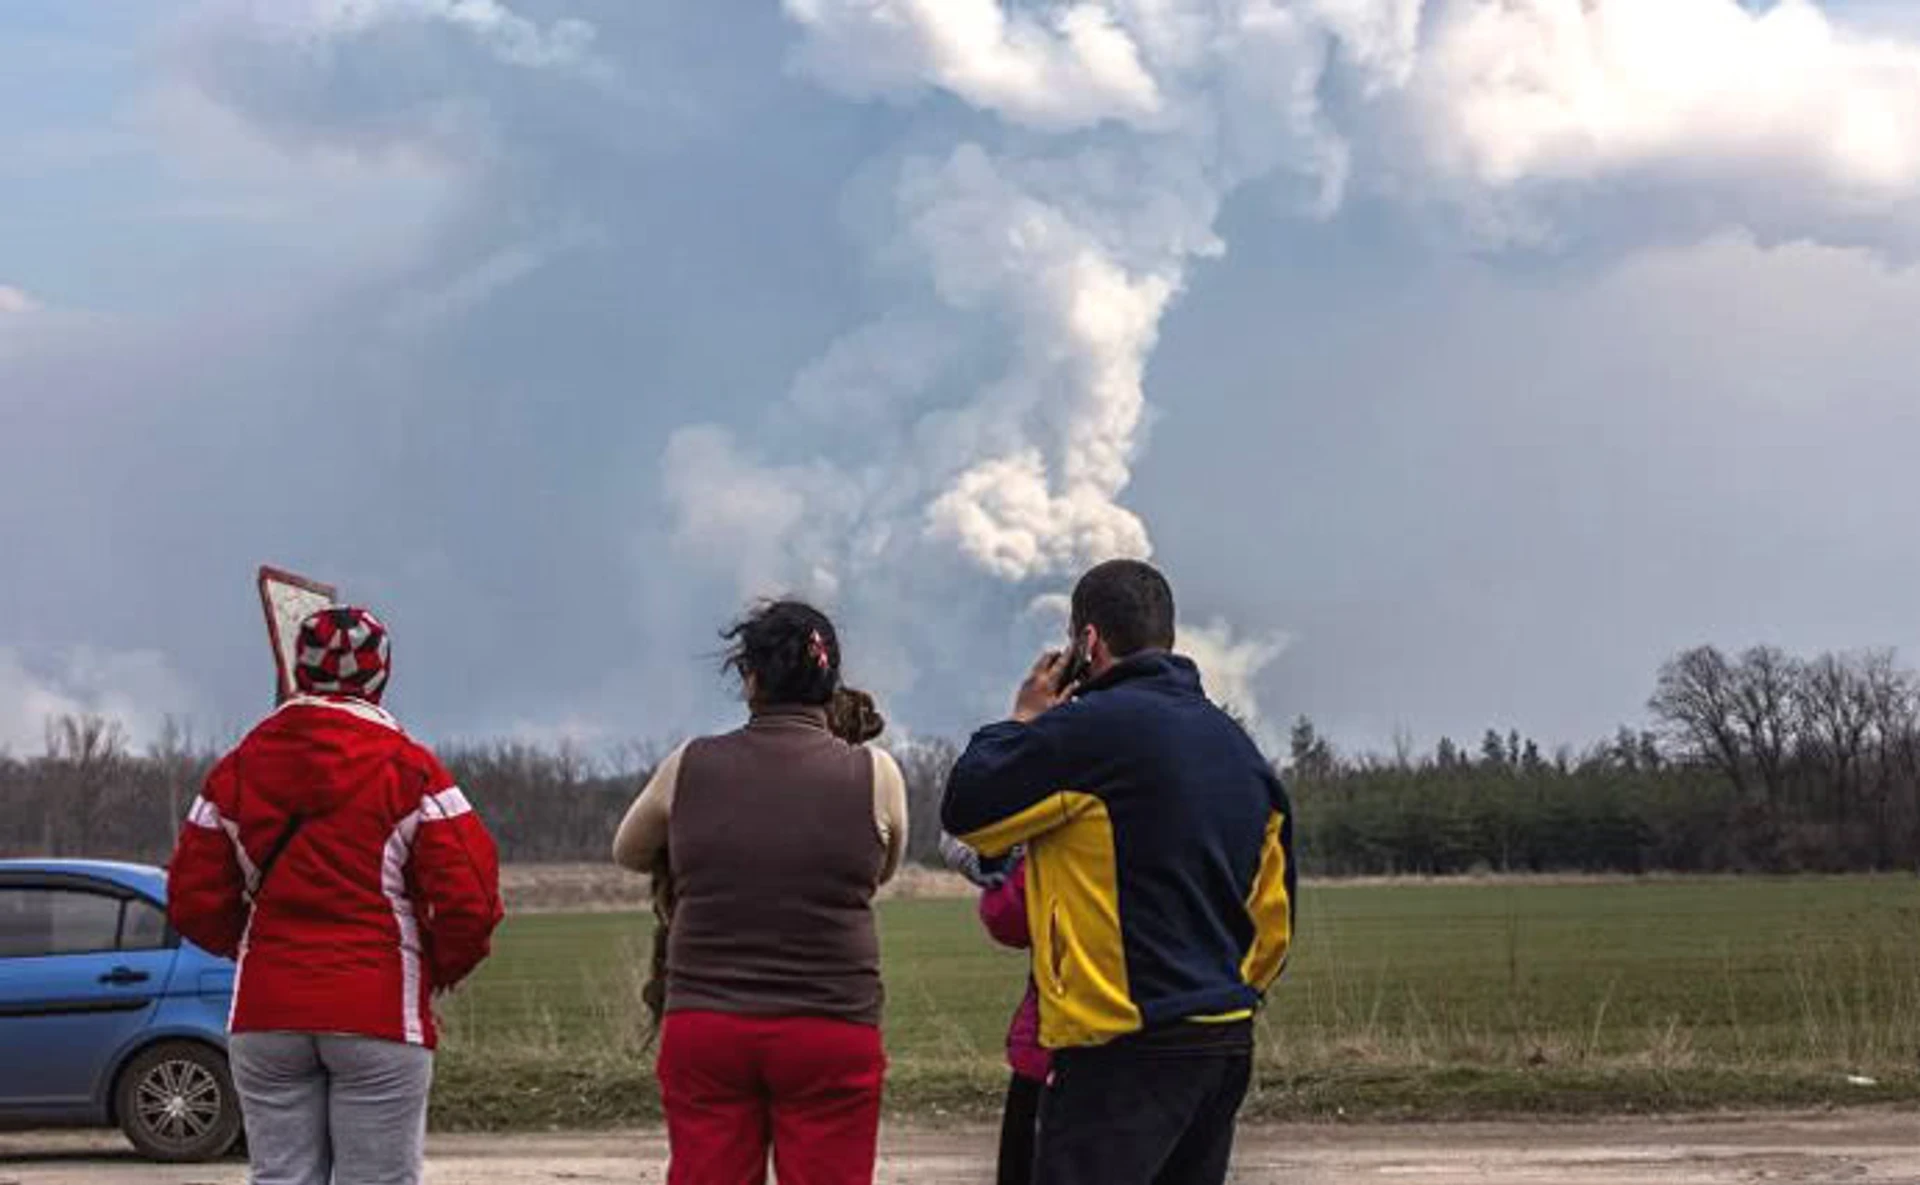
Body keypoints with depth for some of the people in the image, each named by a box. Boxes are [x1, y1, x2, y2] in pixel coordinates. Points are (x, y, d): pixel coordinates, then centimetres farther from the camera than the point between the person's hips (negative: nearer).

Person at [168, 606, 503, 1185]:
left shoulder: (238, 769, 6)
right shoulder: (409, 769, -5)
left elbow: (193, 901, 6)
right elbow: (469, 897, -11)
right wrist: (438, 969, 7)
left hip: (264, 1016, 3)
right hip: (380, 1011, -3)